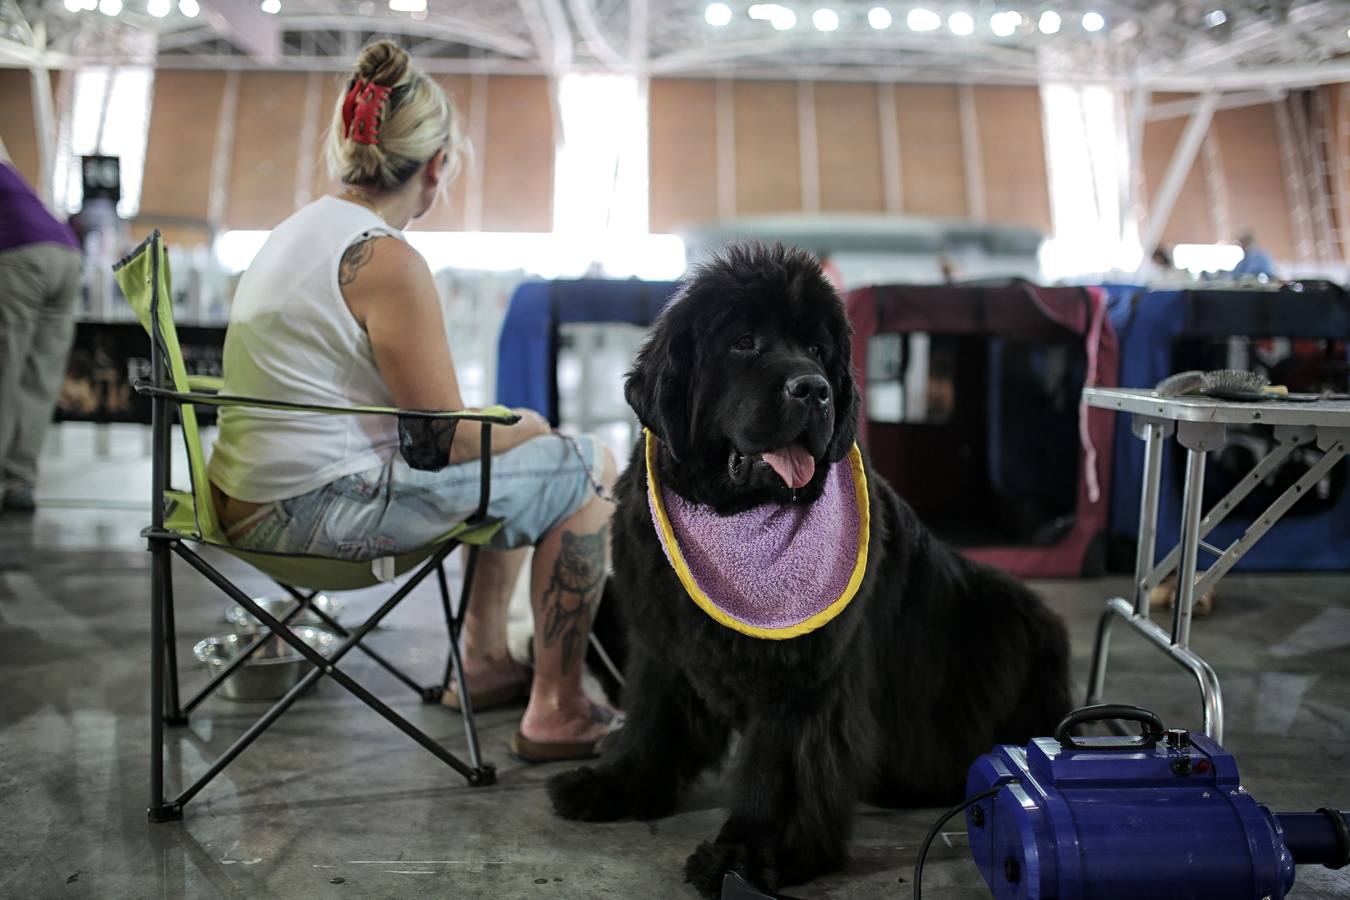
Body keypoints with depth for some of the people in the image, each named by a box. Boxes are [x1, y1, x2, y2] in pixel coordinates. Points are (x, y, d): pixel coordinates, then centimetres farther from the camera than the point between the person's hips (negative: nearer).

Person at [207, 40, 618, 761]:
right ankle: (556, 714, 3)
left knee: (521, 452, 24)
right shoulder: (388, 261, -19)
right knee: (586, 469, -3)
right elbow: (450, 438, -15)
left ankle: (483, 660, 31)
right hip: (315, 512, -10)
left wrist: (506, 426, 18)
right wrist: (525, 428, 5)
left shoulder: (302, 228, 12)